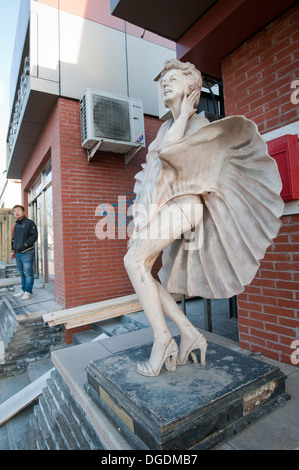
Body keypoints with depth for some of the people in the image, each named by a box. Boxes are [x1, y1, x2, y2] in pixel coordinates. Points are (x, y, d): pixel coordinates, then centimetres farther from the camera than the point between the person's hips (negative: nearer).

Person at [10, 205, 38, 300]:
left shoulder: (29, 222, -4)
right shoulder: (16, 225, 19)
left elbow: (34, 236, -12)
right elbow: (14, 239, 25)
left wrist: (25, 245, -17)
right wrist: (13, 250, 17)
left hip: (27, 253, -7)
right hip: (18, 253, 8)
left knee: (28, 273, -6)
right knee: (22, 273, 14)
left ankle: (28, 292, -1)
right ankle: (23, 290, 23)